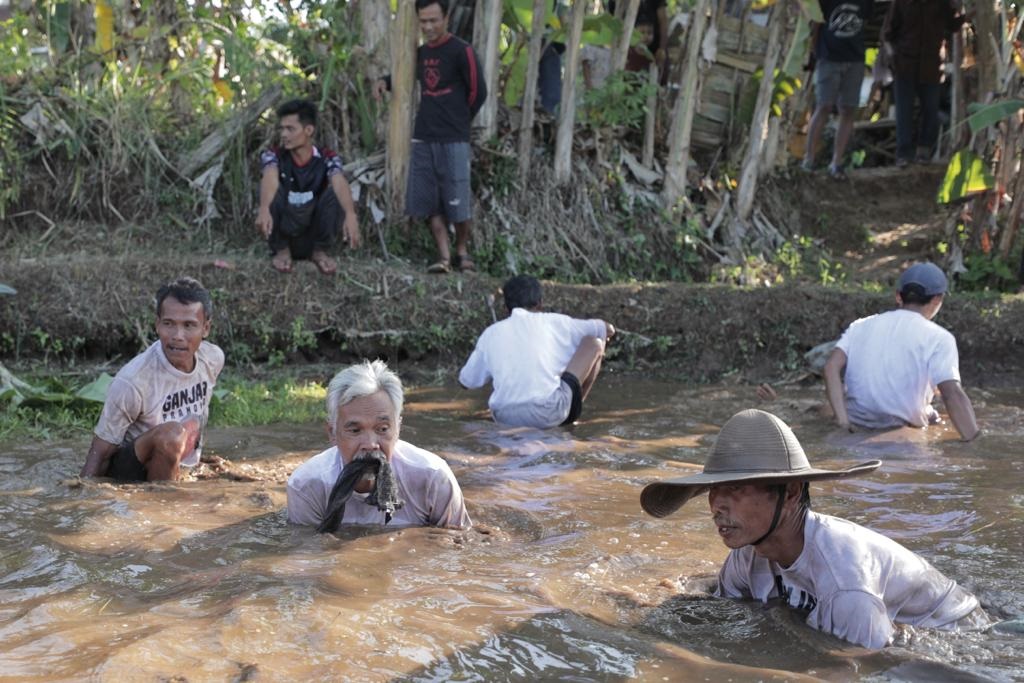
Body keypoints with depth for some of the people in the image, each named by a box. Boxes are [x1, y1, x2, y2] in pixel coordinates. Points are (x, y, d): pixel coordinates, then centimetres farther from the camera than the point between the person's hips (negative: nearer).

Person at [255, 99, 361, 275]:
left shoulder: (327, 159, -11)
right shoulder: (273, 156, -12)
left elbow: (340, 184, -33)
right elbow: (270, 179, -35)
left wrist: (350, 215, -54)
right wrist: (264, 210, -58)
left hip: (313, 237, 0)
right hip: (281, 232, 0)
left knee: (334, 192, -24)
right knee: (273, 189, -26)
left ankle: (319, 251, -5)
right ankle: (281, 250, -8)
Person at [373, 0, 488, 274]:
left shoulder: (461, 51, -8)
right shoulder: (421, 53, 12)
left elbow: (478, 91, -4)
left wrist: (458, 120, 8)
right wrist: (385, 81, 10)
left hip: (453, 140, -6)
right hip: (422, 138, 6)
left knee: (458, 200, -2)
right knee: (428, 200, 1)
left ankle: (462, 251, 16)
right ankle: (444, 256, 4)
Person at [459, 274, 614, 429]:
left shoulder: (490, 333, 16)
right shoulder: (553, 322, 11)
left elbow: (466, 381, 25)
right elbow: (607, 329, 21)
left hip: (504, 418, 4)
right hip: (548, 414, -4)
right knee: (594, 343, 14)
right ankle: (572, 409, 19)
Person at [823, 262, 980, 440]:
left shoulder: (861, 325, 4)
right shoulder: (938, 338, -9)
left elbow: (831, 366, -8)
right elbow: (953, 395, -20)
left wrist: (844, 422, -12)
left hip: (858, 421, 3)